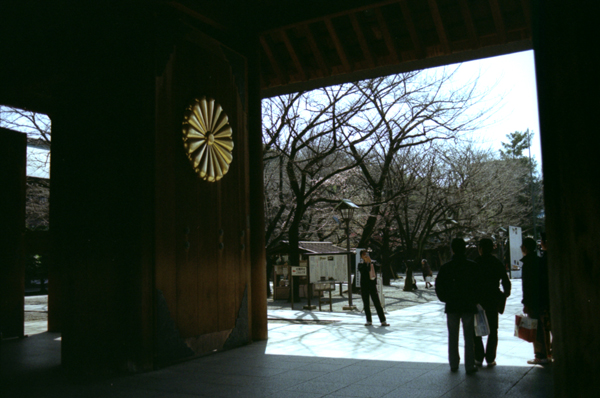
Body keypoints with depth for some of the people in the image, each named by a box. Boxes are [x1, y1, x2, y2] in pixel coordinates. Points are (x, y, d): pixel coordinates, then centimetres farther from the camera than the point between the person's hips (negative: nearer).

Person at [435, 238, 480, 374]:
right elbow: (479, 285, -4)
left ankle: (454, 364, 17)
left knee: (453, 337, 11)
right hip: (469, 306, -1)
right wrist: (475, 300, 9)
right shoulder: (472, 266, -6)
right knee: (469, 337, 5)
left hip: (452, 307, 1)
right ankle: (470, 366, 5)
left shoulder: (446, 267, -3)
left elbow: (439, 287, -1)